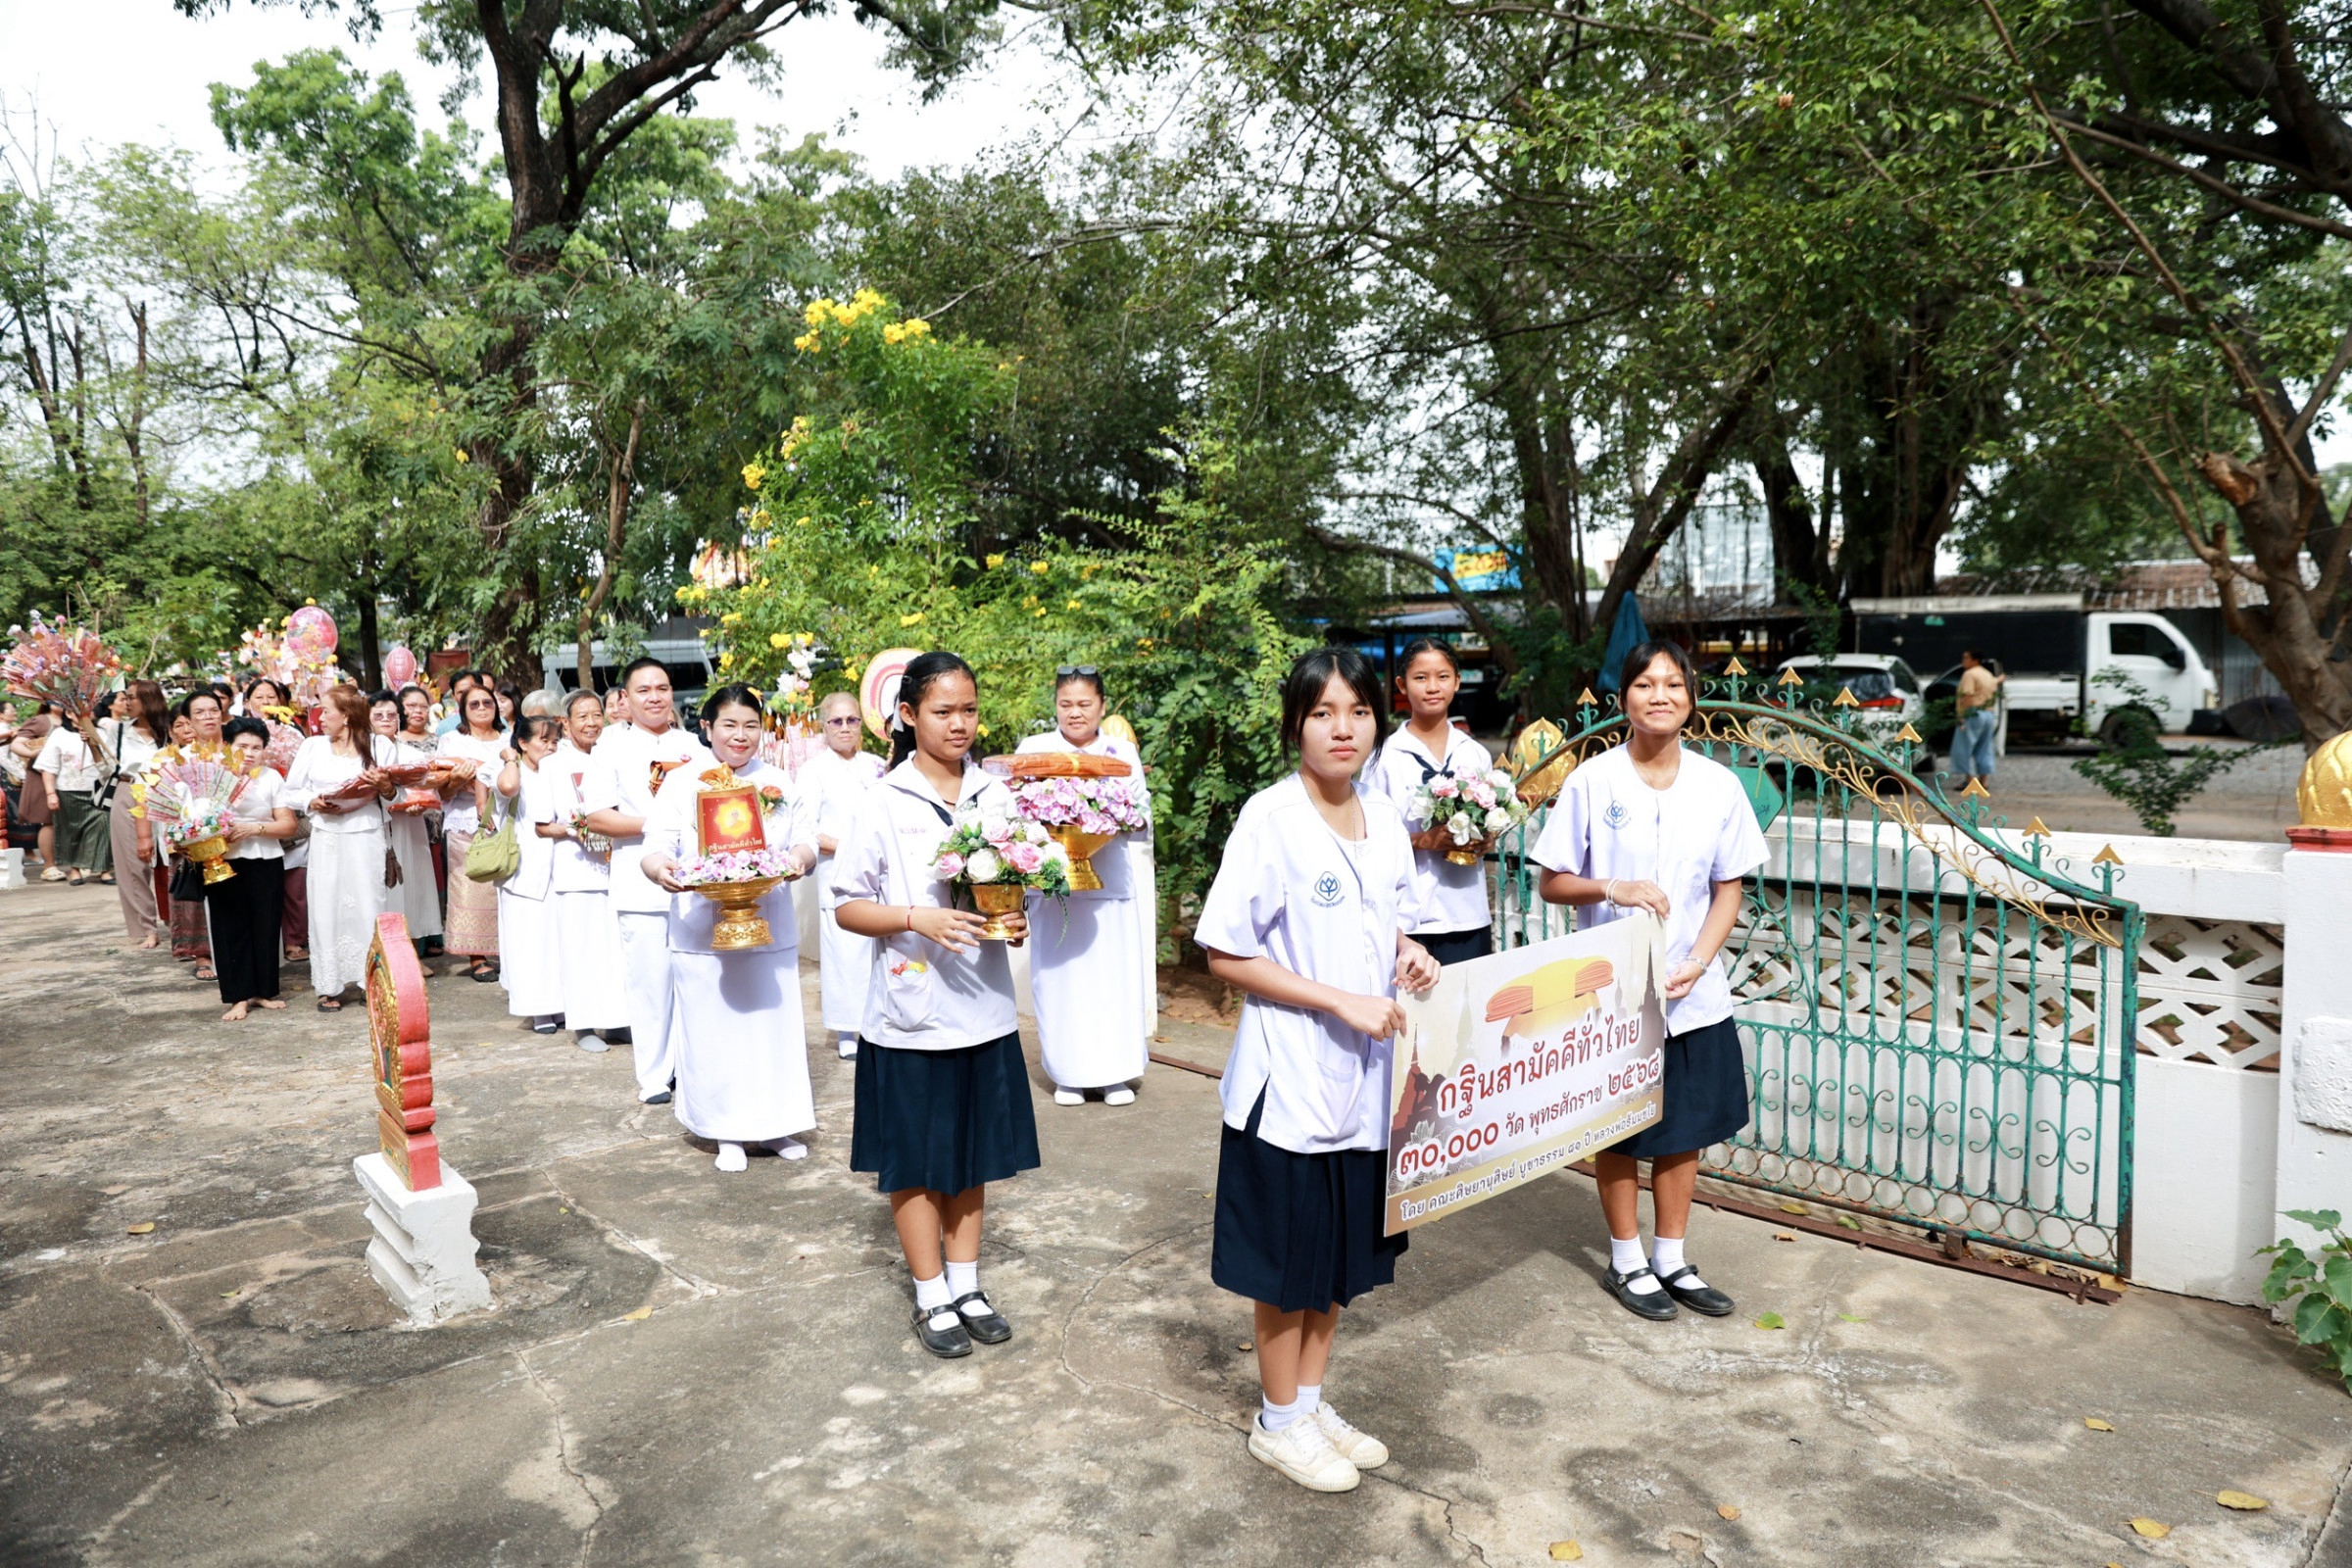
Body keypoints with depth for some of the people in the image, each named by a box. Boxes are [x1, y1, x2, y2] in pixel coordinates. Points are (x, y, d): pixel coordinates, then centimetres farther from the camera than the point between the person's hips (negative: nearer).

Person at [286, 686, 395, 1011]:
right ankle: (329, 987, 9)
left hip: (366, 836, -1)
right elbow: (291, 792, 9)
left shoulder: (379, 745, 5)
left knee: (368, 905, -2)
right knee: (326, 908, 1)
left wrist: (385, 786, -14)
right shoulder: (313, 746, 9)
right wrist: (313, 802, -10)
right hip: (326, 837, 1)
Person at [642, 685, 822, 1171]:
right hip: (703, 931, -1)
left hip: (770, 927, 2)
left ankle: (776, 1121, 24)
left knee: (773, 1025, 8)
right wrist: (658, 867, -30)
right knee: (714, 1032, 5)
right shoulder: (681, 784, 2)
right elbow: (657, 846, -6)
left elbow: (806, 842, 4)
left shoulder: (780, 784, 8)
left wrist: (798, 859, -21)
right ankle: (728, 1132, 19)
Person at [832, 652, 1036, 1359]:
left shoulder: (997, 795, 2)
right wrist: (917, 918, -22)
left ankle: (966, 1286, 30)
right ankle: (931, 1299, 25)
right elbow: (847, 906, -6)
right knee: (916, 1161, 9)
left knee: (974, 1154, 15)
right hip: (911, 1012, -3)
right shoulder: (885, 803, -9)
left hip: (983, 1008, 4)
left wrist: (1018, 920, -10)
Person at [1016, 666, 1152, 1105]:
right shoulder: (1034, 748, 5)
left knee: (1113, 978, 2)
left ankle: (1115, 1073, 15)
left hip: (1108, 884, 1)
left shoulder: (1122, 752, 9)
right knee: (1060, 979, 3)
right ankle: (1069, 1074, 15)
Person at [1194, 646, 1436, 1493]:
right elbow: (1225, 956, -16)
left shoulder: (1385, 818, 4)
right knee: (1289, 1263, 9)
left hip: (1368, 1075, 6)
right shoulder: (1270, 819, -16)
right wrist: (1342, 1001, -20)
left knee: (1346, 1253, 19)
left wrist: (1409, 953, -6)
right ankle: (1279, 1421, 29)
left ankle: (1310, 1401, 38)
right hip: (1291, 1078, -6)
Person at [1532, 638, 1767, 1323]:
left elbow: (1728, 890, 4)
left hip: (1695, 995, 3)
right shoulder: (1592, 781, -9)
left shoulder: (1718, 784, 0)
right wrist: (1613, 889, -22)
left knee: (1685, 1129, 14)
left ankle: (1672, 1260, 31)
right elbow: (1552, 883, -4)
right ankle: (1627, 1263, 28)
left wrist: (1696, 964, -10)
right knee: (1621, 1133, 10)